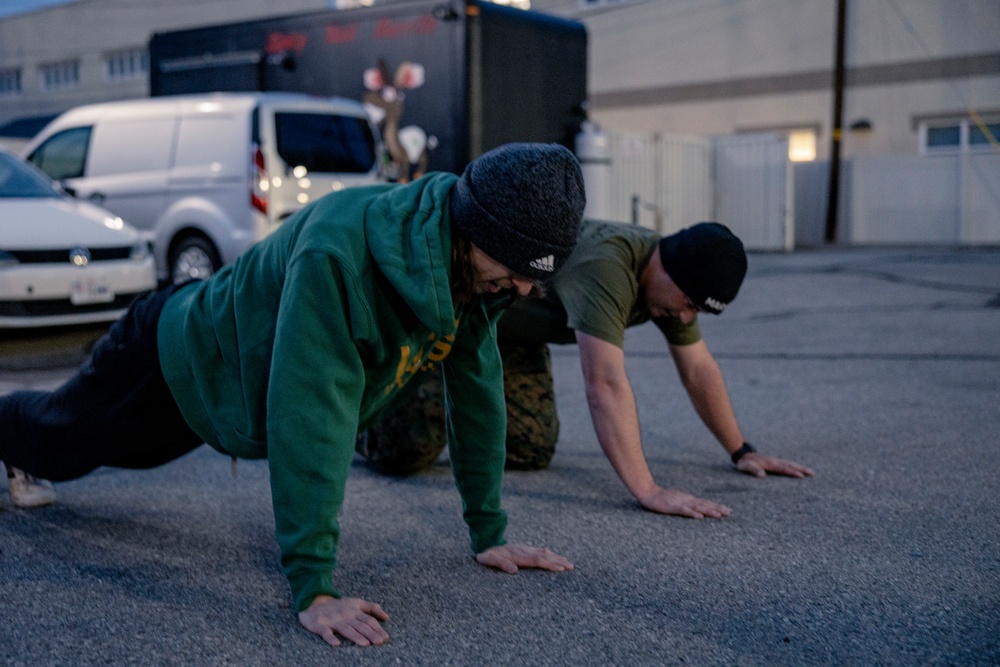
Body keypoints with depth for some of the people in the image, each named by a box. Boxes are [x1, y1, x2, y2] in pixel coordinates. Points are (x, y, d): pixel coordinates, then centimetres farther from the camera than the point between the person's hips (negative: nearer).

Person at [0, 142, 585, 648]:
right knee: (50, 438, 23)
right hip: (181, 365, -7)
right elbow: (310, 420, -48)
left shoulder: (477, 265, -21)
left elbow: (478, 389, -12)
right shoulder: (339, 253, -46)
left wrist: (490, 534, -9)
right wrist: (313, 590, -47)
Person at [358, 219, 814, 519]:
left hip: (512, 331, 8)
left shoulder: (674, 282, -10)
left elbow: (698, 368, 2)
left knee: (532, 453, 1)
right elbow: (605, 384, -44)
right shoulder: (606, 269, -39)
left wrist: (742, 452, 3)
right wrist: (648, 491, -45)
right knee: (405, 452, -14)